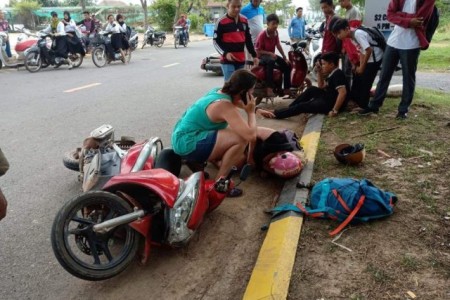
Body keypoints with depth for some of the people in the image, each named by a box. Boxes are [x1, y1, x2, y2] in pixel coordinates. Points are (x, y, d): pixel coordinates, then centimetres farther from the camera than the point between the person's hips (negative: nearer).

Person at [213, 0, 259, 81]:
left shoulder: (244, 20, 10)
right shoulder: (221, 22, -7)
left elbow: (248, 40, 18)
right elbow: (216, 41, -5)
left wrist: (254, 55, 14)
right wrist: (225, 53, -20)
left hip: (241, 60, 6)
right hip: (227, 61, -6)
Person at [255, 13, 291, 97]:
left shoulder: (275, 33, -1)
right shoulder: (262, 35, -20)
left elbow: (278, 45, 6)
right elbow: (258, 51, -19)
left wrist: (285, 57, 1)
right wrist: (270, 53, -27)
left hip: (272, 55, 8)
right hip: (262, 56, -8)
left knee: (287, 65, -3)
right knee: (271, 61, -41)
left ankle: (287, 89, 6)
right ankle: (269, 89, -44)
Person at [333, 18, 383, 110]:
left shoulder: (358, 34, -22)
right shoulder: (352, 36, 6)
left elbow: (369, 50, -26)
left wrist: (362, 67, -18)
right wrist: (360, 66, 5)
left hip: (375, 59, -9)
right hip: (368, 59, 9)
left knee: (365, 83, -6)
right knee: (357, 78, 14)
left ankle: (364, 107, 5)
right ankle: (355, 99, 26)